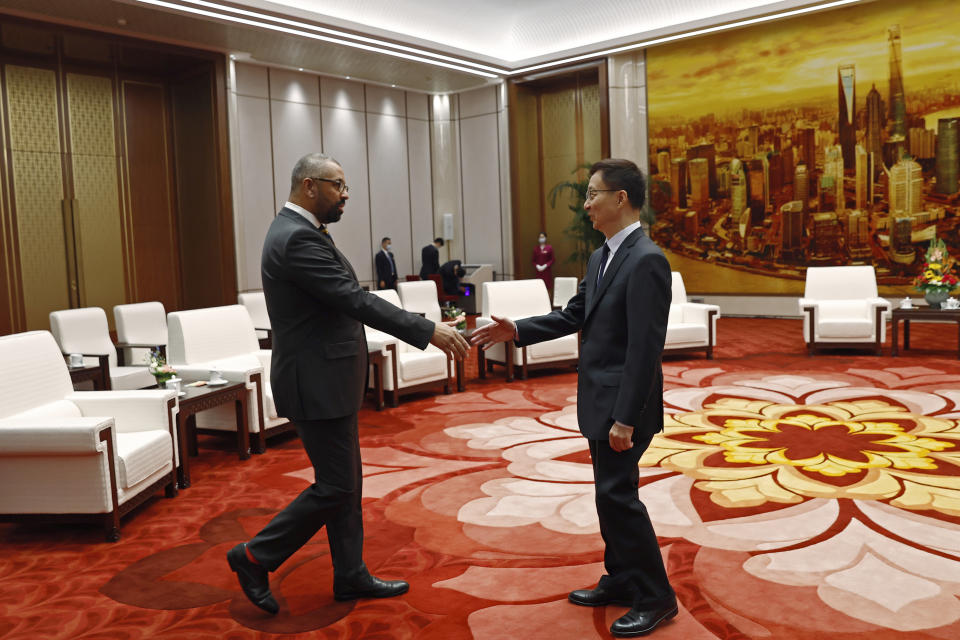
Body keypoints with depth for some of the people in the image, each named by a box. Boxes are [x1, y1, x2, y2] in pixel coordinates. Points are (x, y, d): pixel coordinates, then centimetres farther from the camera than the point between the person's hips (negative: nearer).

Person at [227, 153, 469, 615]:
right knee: (336, 487, -1)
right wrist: (428, 331, -25)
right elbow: (355, 300, -26)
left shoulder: (299, 231, 13)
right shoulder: (298, 238, -20)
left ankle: (351, 576, 27)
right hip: (316, 382, -10)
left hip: (327, 377, 11)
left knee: (345, 482, 15)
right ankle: (255, 557, 15)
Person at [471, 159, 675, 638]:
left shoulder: (646, 261, -19)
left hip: (624, 405, -9)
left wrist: (625, 418, -23)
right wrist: (517, 331, 6)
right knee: (611, 493, 17)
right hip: (599, 401, 9)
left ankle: (656, 598, 14)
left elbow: (645, 348, -23)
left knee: (617, 495, -3)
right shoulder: (601, 257, 10)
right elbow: (574, 315, 16)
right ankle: (621, 581, 33)